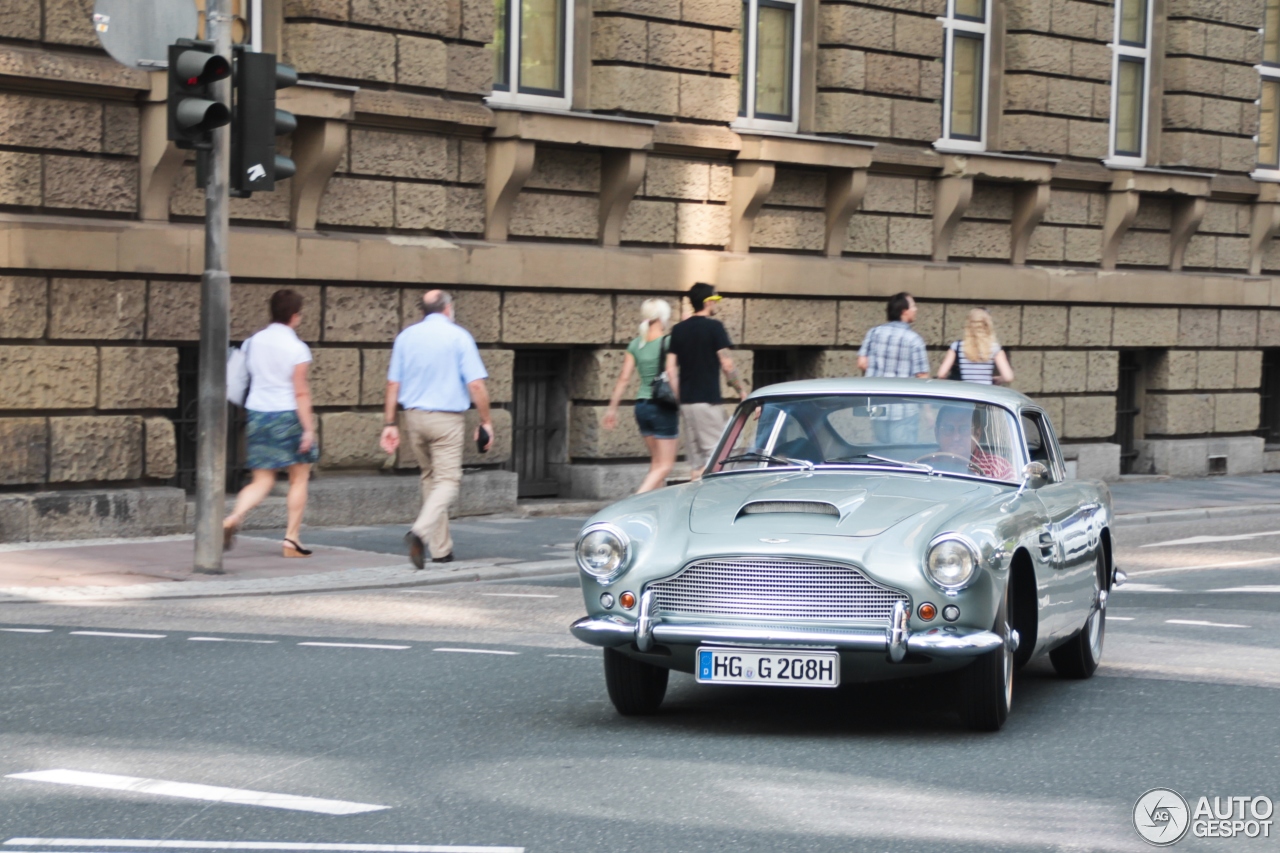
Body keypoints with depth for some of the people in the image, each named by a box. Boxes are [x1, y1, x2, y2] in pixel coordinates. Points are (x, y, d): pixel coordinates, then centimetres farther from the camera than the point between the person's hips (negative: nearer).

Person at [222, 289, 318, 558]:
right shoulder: (297, 348, -12)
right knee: (299, 477, 11)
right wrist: (309, 428, -12)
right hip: (287, 415, -5)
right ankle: (292, 538, 10)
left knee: (262, 480, 8)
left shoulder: (253, 342, 5)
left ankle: (234, 518, -18)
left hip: (257, 414, 5)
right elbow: (301, 392, -14)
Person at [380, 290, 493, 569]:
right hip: (447, 418, -5)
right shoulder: (458, 336, -4)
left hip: (414, 417, 5)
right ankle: (421, 531, -27)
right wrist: (486, 422, -1)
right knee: (448, 480, -2)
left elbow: (393, 384, 7)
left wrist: (389, 423, 10)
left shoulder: (406, 337, 8)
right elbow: (476, 384, -9)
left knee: (430, 478, 16)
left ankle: (441, 549, 18)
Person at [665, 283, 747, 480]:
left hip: (686, 401, 6)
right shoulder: (714, 327, -7)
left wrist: (679, 397, 12)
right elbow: (726, 364, -10)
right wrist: (741, 390, 1)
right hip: (708, 400, -6)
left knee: (695, 458, 10)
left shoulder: (678, 329, 10)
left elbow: (670, 368, 7)